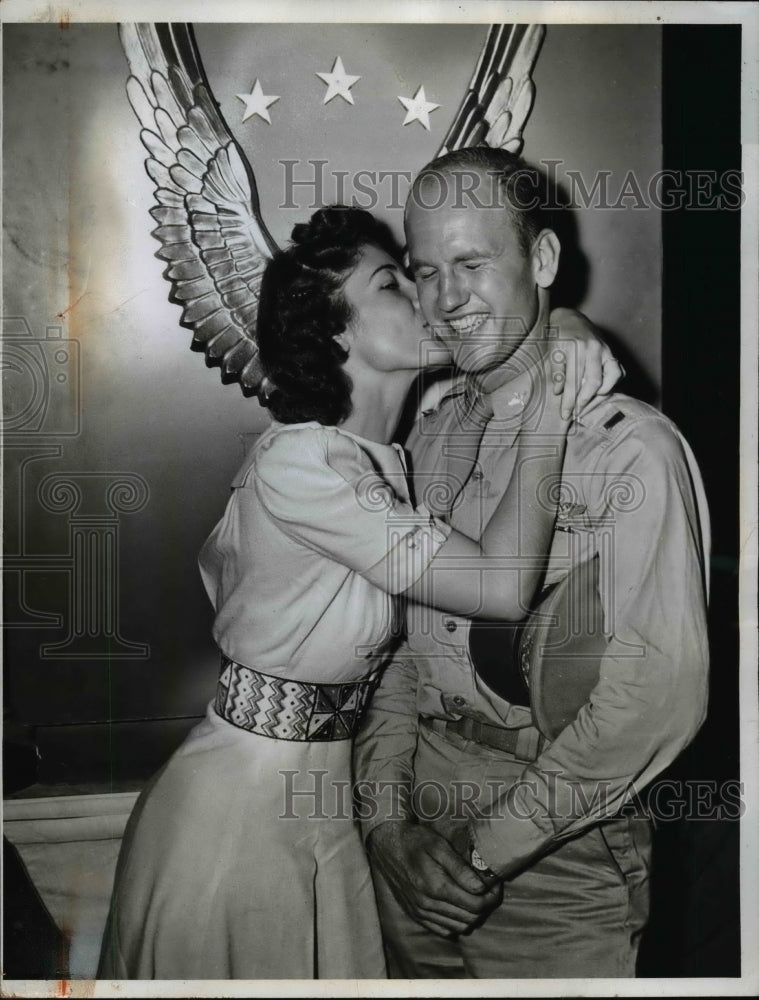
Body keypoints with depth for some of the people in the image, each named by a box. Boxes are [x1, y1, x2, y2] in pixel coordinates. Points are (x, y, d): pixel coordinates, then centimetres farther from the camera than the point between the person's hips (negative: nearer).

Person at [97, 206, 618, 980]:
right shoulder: (299, 463, -25)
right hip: (242, 809, -8)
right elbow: (500, 585, -28)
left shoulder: (376, 460, 3)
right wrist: (556, 410, -21)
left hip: (318, 800, 8)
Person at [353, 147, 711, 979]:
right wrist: (384, 812, -3)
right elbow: (398, 637, 7)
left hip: (559, 854, -5)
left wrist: (490, 847, -16)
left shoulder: (631, 447, -16)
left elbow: (658, 694, -20)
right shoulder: (430, 435, 5)